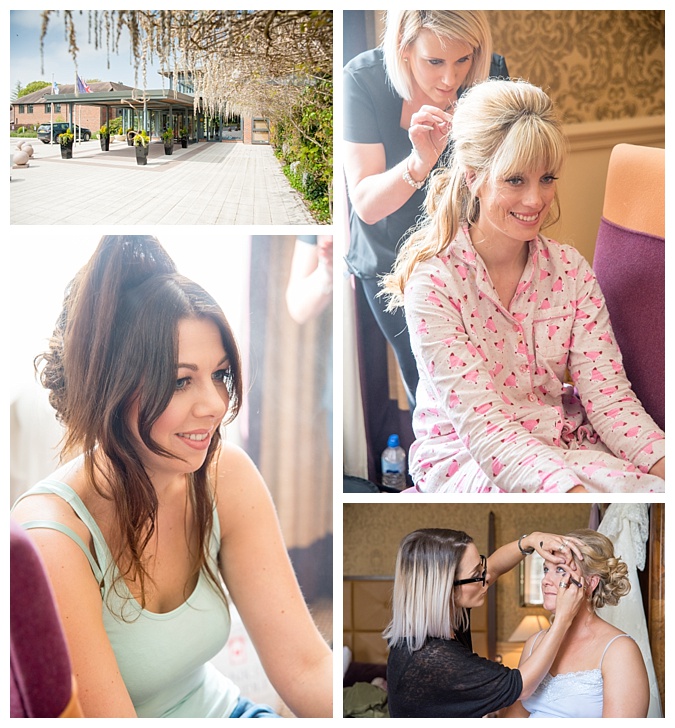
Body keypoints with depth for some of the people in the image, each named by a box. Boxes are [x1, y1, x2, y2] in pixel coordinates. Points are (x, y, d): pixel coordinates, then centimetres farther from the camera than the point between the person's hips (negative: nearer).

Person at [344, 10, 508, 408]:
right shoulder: (364, 79, -23)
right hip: (391, 257, -1)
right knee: (425, 380, 12)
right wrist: (420, 162, -42)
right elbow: (366, 204, -25)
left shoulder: (491, 75, -19)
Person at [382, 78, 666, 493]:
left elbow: (608, 394, -5)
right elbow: (480, 420, -21)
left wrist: (663, 463, -25)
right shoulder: (432, 282, -14)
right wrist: (570, 489, -36)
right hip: (465, 459, -5)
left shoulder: (570, 269, 2)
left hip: (565, 447, 5)